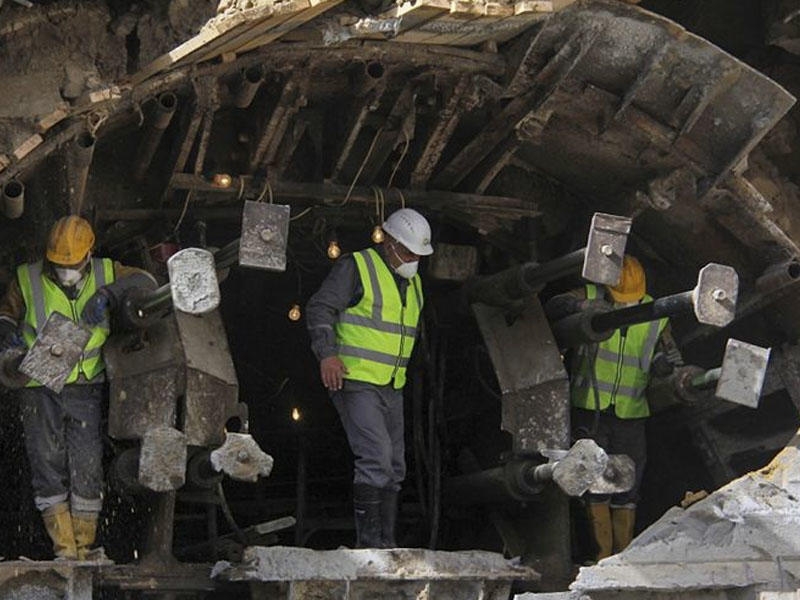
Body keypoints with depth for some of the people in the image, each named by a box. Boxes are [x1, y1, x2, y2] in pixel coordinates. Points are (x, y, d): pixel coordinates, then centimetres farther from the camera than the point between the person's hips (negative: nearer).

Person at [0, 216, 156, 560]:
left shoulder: (104, 274, 3)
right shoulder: (28, 280, 1)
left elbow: (145, 282, -3)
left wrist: (108, 294, -18)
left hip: (86, 390, 1)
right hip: (39, 388, -1)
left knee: (87, 470, 0)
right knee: (47, 466, -5)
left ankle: (83, 550, 9)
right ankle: (64, 548, -2)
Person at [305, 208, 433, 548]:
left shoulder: (412, 282, 17)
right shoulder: (356, 268, -7)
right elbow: (319, 308, -14)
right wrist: (327, 354, -27)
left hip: (391, 389, 9)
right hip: (355, 381, -8)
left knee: (394, 468, 8)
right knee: (376, 459, -19)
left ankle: (386, 543, 13)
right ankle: (369, 542, -18)